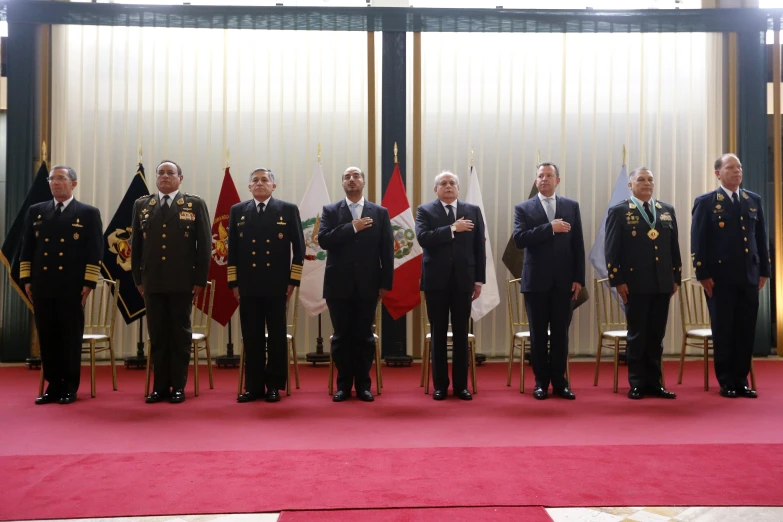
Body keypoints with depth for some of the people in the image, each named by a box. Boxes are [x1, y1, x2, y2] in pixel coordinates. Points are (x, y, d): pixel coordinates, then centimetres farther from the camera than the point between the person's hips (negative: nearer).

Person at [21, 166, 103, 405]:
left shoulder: (88, 214, 2)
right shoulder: (36, 211, 13)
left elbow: (95, 252, -3)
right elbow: (26, 249, 13)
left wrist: (88, 283, -9)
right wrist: (26, 280, 5)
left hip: (72, 289, -3)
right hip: (41, 287, 4)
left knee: (71, 340, 3)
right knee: (47, 339, 7)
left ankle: (70, 388, 12)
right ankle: (53, 386, 17)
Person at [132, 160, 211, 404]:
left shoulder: (195, 204, 2)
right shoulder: (141, 205, 11)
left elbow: (204, 244, 0)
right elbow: (136, 244, 11)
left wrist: (200, 279, -5)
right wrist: (138, 279, 5)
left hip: (182, 282, -2)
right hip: (152, 282, 3)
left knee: (181, 334, 4)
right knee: (157, 335, 7)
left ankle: (178, 386, 12)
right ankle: (160, 386, 15)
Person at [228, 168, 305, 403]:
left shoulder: (288, 210, 3)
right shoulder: (238, 211, 10)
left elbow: (298, 248, 2)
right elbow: (232, 249, 10)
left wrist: (293, 281, -4)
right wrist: (234, 282, 3)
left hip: (277, 285, -2)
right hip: (247, 286, 2)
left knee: (277, 337, 4)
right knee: (251, 338, 6)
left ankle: (274, 385, 14)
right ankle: (253, 386, 14)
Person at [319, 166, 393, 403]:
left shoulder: (380, 213, 6)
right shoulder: (330, 211, 5)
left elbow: (387, 250, 3)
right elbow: (323, 240, -11)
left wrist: (385, 283, -2)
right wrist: (352, 228, -16)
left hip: (367, 285, 0)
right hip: (339, 284, 0)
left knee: (364, 336, 5)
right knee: (342, 336, 6)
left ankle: (363, 385, 15)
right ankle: (343, 385, 16)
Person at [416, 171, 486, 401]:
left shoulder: (473, 211, 8)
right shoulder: (425, 211, 3)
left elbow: (479, 246, 6)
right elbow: (423, 238, -15)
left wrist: (479, 279, 2)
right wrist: (452, 229, -19)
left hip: (462, 280, 1)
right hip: (436, 281, -1)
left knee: (461, 335, 6)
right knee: (438, 335, 6)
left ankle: (461, 385, 14)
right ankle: (440, 385, 15)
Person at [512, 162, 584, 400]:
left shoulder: (571, 206, 8)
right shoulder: (523, 208, 3)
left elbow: (578, 244, 5)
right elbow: (519, 239, -12)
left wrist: (579, 278, -1)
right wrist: (550, 228, -18)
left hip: (563, 281, 1)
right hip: (536, 281, -1)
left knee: (560, 333, 6)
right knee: (538, 335, 6)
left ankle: (559, 381, 17)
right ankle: (541, 381, 15)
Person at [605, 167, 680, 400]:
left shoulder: (667, 211, 13)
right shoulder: (619, 212, -1)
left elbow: (674, 247, 14)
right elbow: (611, 250, -5)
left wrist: (676, 278, 9)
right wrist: (618, 281, -11)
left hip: (662, 284, 4)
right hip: (635, 284, -4)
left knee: (656, 335, 9)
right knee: (637, 335, 3)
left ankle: (654, 382, 17)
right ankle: (637, 384, 11)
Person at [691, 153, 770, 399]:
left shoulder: (754, 200, 12)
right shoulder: (706, 202, -2)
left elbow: (761, 238, 13)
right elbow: (697, 242, -6)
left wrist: (764, 271, 7)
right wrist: (703, 274, -11)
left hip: (749, 277, 4)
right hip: (720, 277, -4)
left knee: (746, 331, 7)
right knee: (723, 332, 3)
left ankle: (741, 381, 18)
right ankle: (726, 382, 13)